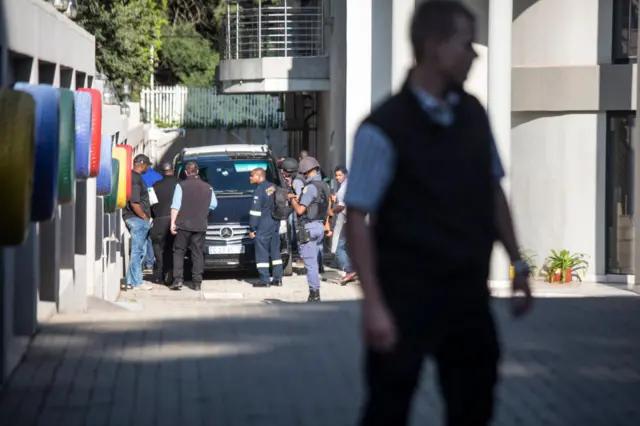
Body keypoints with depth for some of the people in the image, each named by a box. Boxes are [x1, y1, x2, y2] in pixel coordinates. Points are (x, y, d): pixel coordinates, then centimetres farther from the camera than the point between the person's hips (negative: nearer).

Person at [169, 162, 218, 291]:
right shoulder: (207, 187, 4)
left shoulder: (181, 186, -5)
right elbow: (214, 205, 12)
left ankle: (178, 279, -5)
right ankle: (197, 282, 3)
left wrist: (173, 222, -7)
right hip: (200, 226, 2)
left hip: (184, 224, -2)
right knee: (197, 253, 7)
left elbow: (175, 206, -9)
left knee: (179, 251, 7)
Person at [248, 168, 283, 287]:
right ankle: (278, 278, 15)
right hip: (275, 223, 8)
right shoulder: (273, 187, 10)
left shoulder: (259, 190, -14)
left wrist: (252, 229, -13)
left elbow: (255, 211, -17)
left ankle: (264, 280, -5)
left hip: (263, 226, -8)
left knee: (262, 252, -3)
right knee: (275, 251, 13)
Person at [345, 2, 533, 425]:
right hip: (408, 296, -6)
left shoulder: (474, 114, 4)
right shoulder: (384, 129, -15)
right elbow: (357, 218, -14)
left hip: (469, 292, 6)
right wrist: (373, 303, -19)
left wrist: (517, 262, 12)